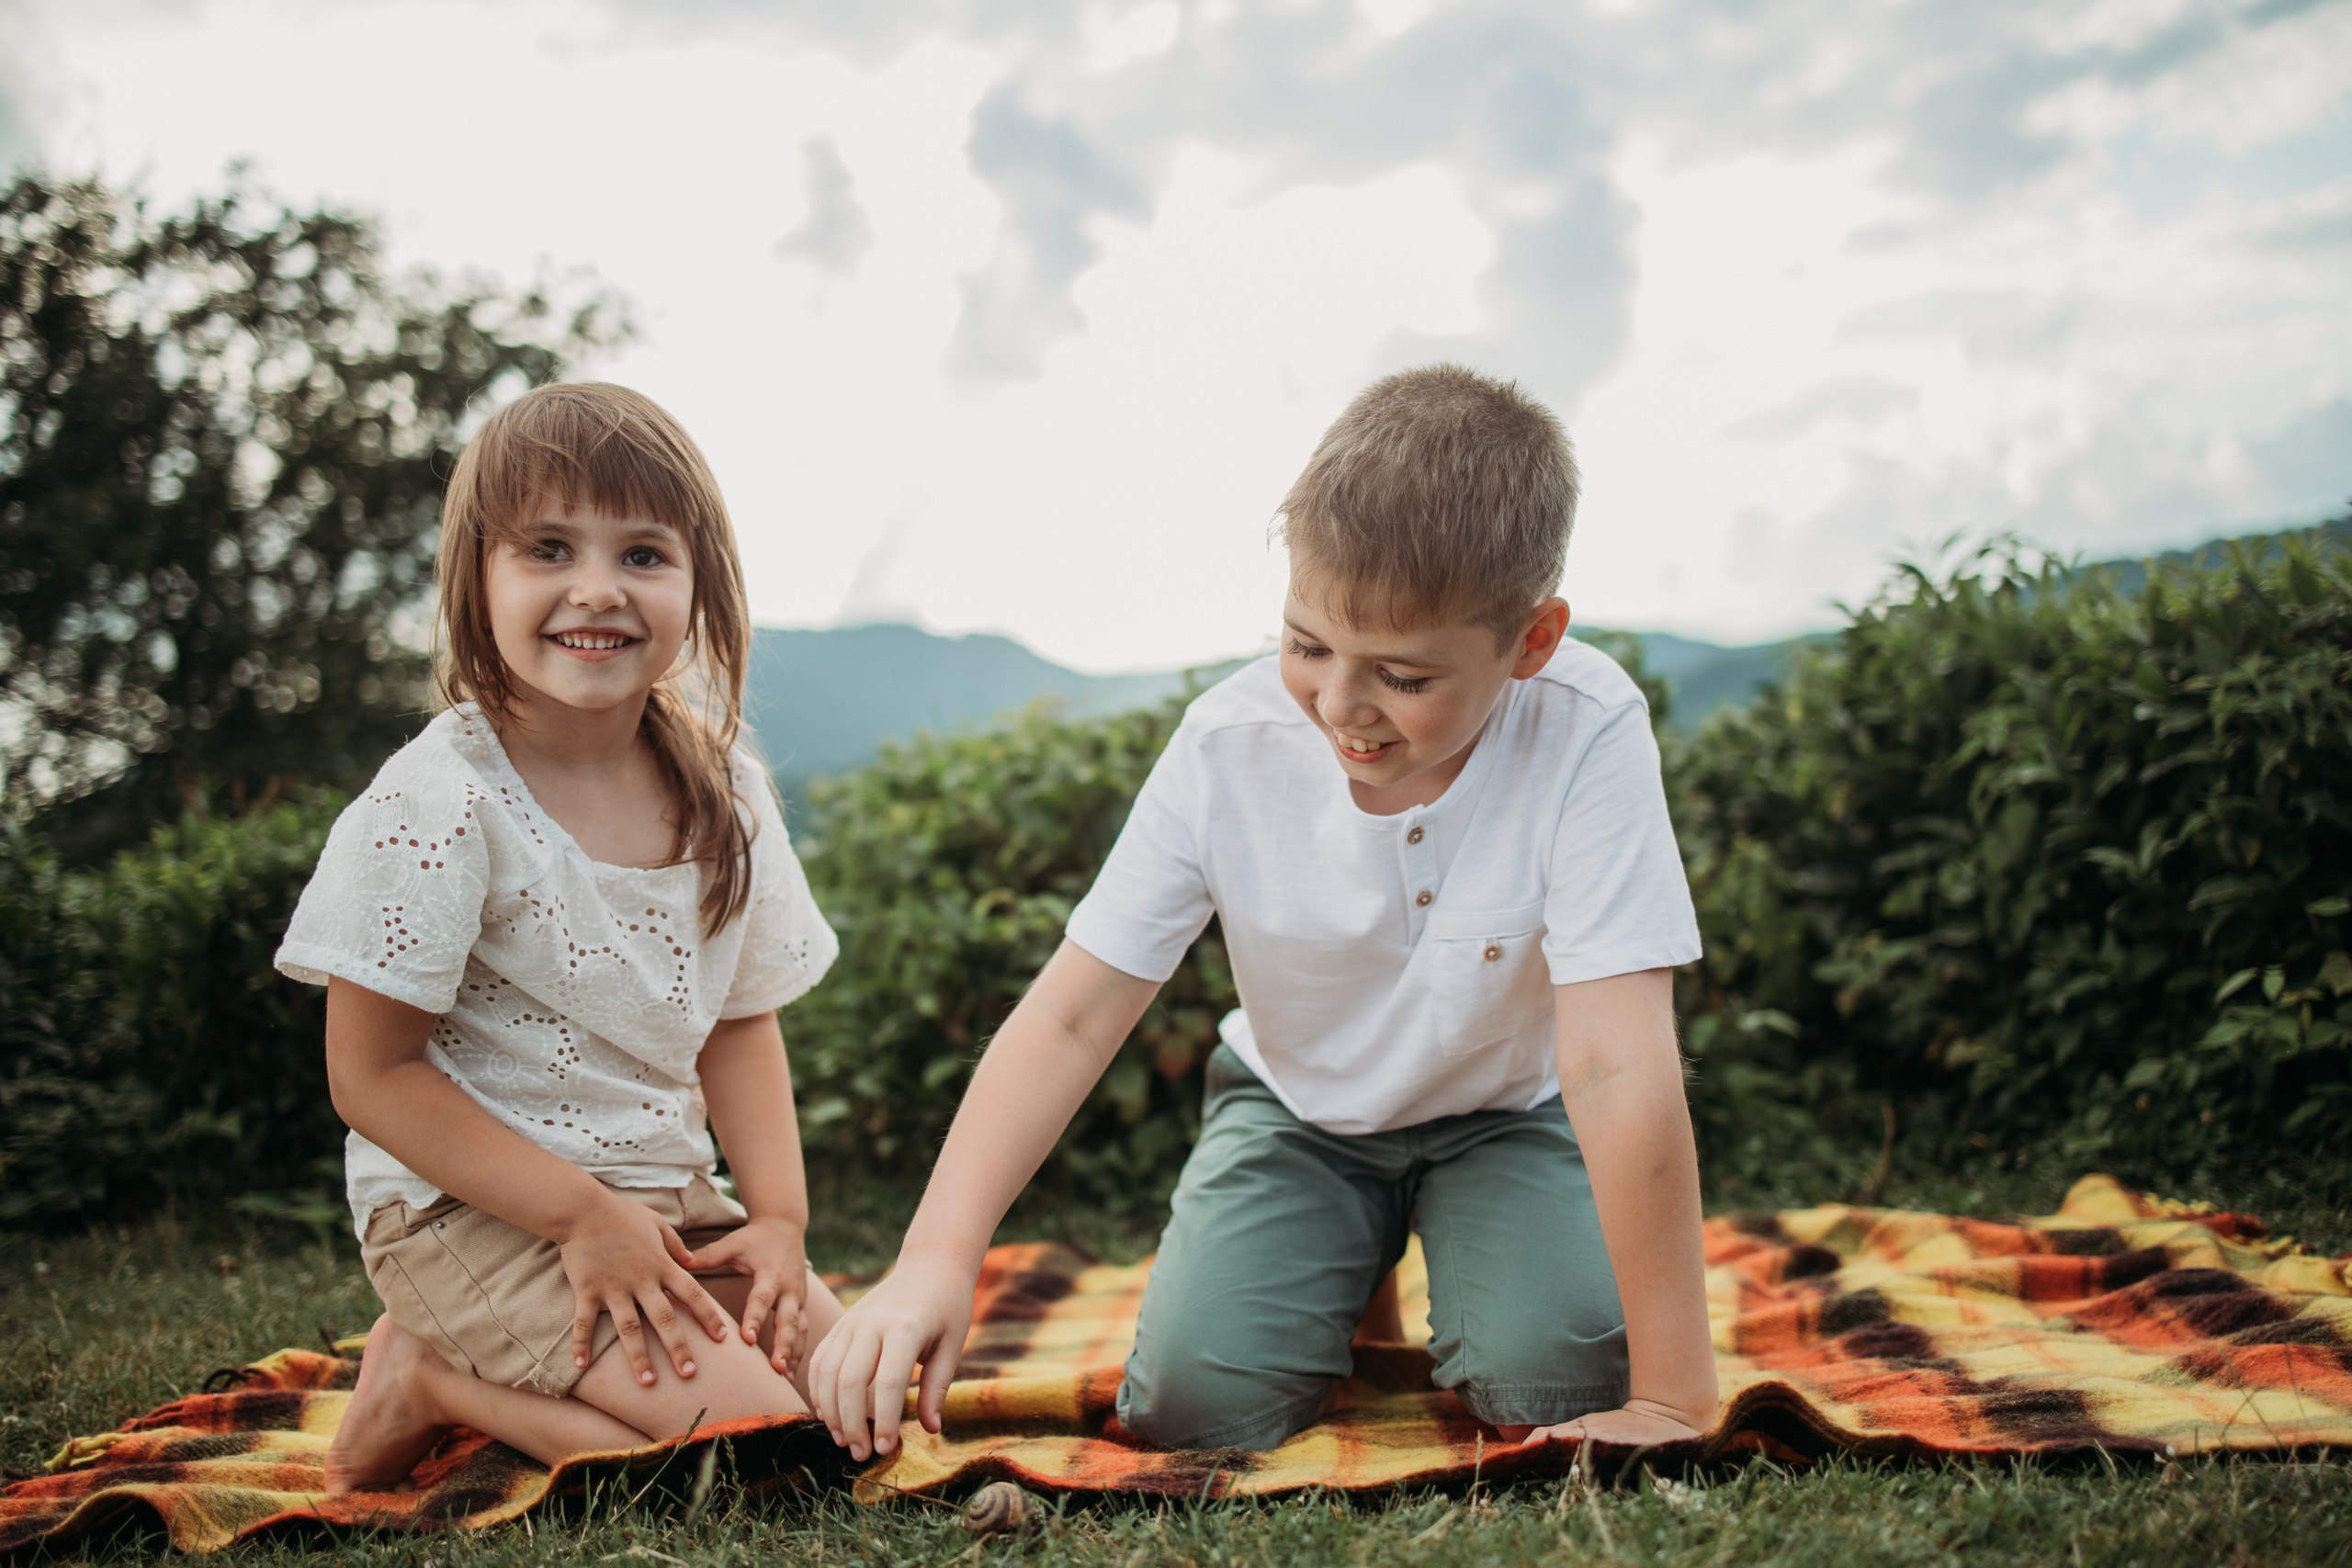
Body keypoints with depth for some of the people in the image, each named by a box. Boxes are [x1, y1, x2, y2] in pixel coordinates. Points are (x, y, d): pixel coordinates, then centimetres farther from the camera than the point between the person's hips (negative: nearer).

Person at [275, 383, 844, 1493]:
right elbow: (372, 1076, -14)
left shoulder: (726, 796, 2)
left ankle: (482, 1382, 10)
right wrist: (580, 1212, -19)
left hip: (667, 1198, 7)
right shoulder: (435, 805, -17)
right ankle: (429, 1379, 1)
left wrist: (778, 1216, -4)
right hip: (472, 1208, -7)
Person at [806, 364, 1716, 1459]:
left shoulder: (1586, 736, -32)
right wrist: (935, 1259, -33)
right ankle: (1344, 1275, 17)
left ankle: (1438, 1253, 9)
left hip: (1505, 1112, -1)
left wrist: (1672, 1398, -33)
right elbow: (1069, 1018, -21)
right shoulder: (1228, 746, -24)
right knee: (1189, 1404, -16)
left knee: (1553, 1378, -26)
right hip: (1298, 1108, 2)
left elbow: (1619, 1066, -35)